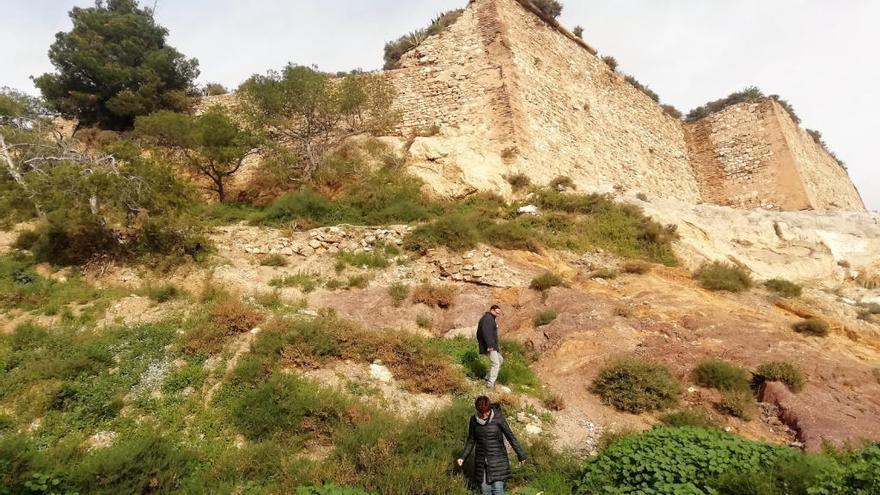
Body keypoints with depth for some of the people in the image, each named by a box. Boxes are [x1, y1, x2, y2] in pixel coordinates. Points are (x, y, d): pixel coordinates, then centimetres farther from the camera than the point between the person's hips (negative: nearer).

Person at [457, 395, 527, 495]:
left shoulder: (498, 418, -15)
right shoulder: (474, 420, -5)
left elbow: (510, 436, -7)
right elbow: (471, 441, 6)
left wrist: (521, 454, -2)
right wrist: (463, 457, -2)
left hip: (498, 459, -3)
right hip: (481, 461, 3)